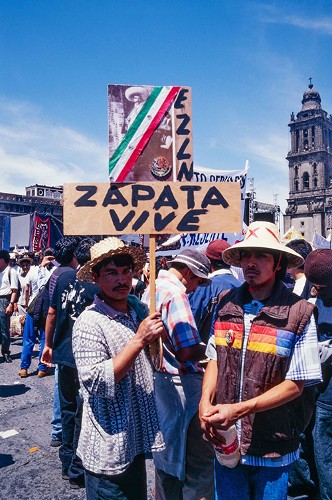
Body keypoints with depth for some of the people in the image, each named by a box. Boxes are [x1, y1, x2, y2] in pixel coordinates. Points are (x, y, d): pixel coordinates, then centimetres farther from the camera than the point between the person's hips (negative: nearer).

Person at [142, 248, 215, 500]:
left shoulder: (152, 288, 11)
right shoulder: (175, 293, -19)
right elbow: (188, 351, -26)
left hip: (159, 381, 10)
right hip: (181, 385, -10)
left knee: (168, 456, 23)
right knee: (199, 460, 2)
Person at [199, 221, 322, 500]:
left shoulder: (299, 313, -14)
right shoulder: (227, 303, -2)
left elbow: (295, 385, -12)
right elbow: (215, 359, 5)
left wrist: (238, 409, -21)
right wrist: (206, 402, -11)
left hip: (272, 446, -3)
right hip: (227, 440, 3)